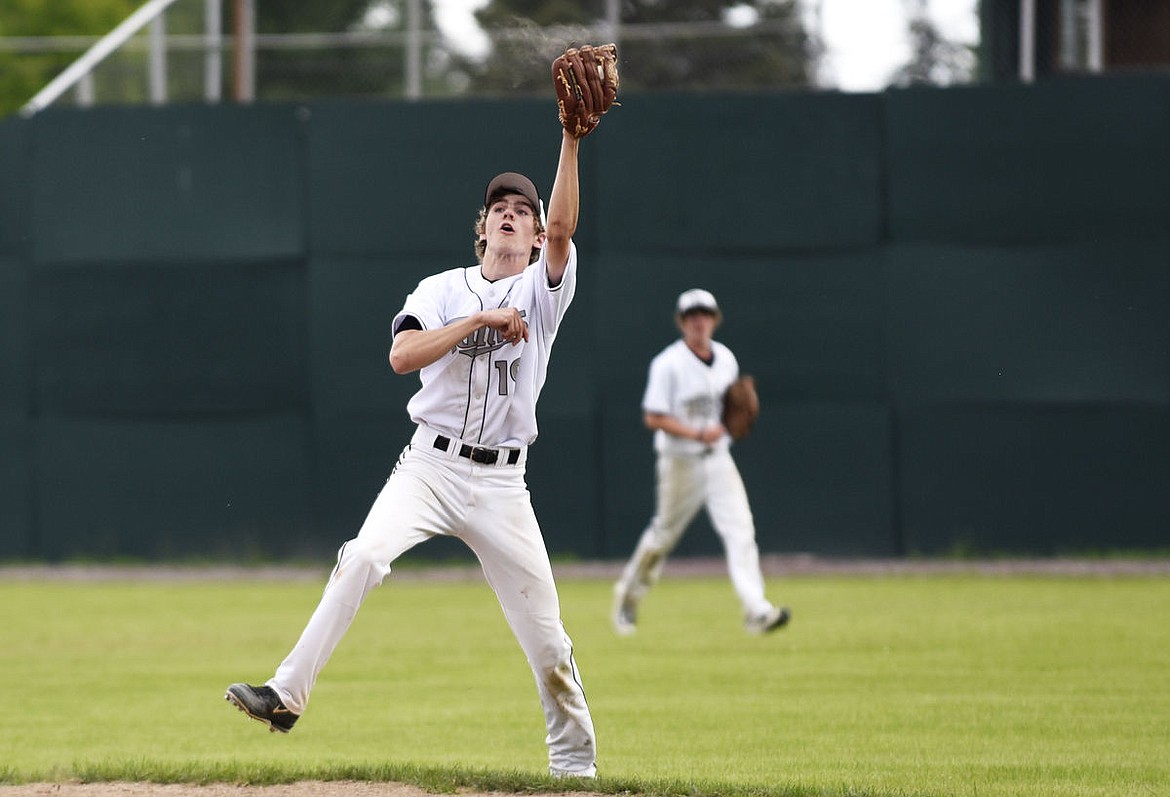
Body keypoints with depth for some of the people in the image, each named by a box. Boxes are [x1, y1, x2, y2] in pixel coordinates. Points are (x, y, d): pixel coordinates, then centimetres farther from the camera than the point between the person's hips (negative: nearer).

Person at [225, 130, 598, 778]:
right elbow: (402, 356, -9)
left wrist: (571, 139, -22)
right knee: (364, 556, -27)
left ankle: (575, 760, 17)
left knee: (545, 635, -1)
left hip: (500, 482, 0)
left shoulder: (543, 289, 6)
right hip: (429, 465, 0)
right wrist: (479, 320, -13)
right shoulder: (443, 289, 8)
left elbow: (563, 227, -14)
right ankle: (288, 694, -28)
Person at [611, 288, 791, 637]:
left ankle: (756, 611, -20)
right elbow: (653, 417, -15)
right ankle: (628, 595, 34)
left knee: (740, 530, -11)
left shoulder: (726, 359, 6)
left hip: (718, 458, 4)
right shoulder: (668, 364, -12)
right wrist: (697, 434, -24)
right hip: (680, 462, -4)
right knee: (664, 534, 9)